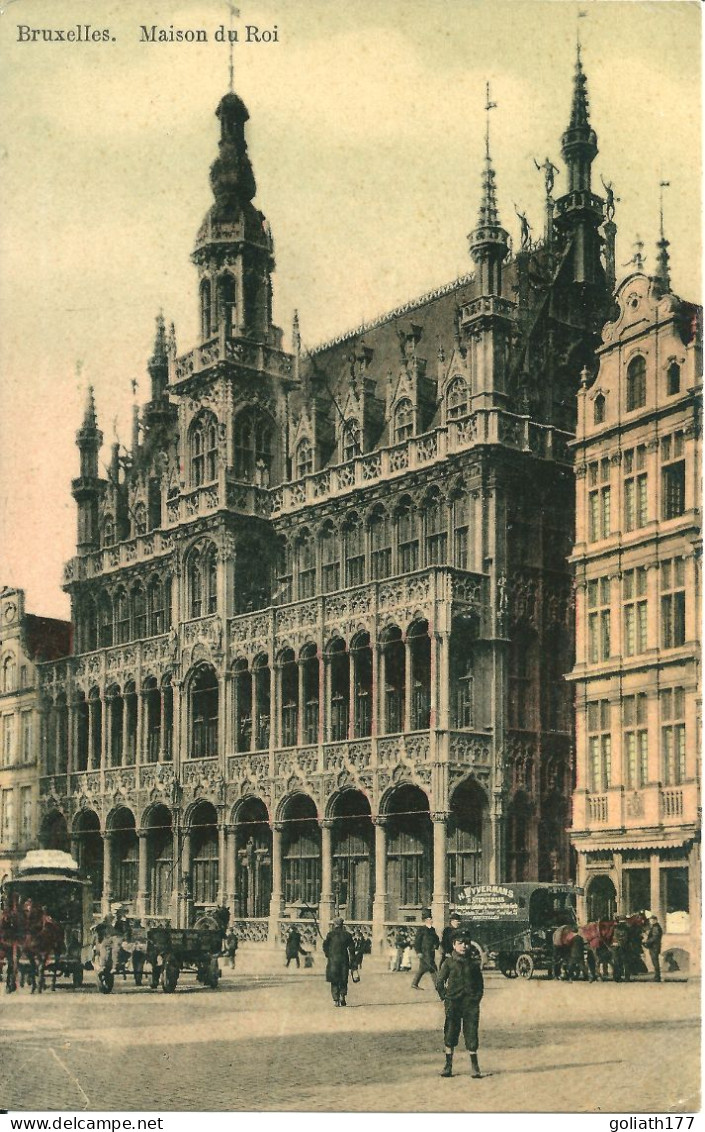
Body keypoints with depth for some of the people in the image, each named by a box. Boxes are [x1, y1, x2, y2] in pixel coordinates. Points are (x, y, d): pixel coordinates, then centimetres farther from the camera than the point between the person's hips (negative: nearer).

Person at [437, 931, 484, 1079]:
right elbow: (440, 983, 6)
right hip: (453, 1003, -1)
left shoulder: (474, 962, 6)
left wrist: (478, 997, 5)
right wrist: (444, 998, -1)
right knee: (450, 1033, 1)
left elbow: (480, 982, 14)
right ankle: (448, 1066, 9)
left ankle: (474, 1067, 5)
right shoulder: (448, 962, 2)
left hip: (471, 1002, 1)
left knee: (471, 1034, -2)